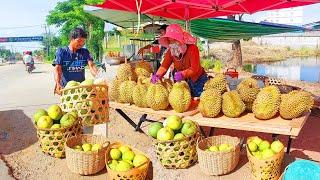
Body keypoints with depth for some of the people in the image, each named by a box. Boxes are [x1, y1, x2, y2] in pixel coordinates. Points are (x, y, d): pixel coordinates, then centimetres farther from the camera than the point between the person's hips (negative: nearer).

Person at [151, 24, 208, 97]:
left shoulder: (192, 48, -19)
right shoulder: (170, 51, -4)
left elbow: (194, 68, -28)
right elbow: (164, 66, -13)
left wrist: (182, 74, -45)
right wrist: (158, 75, -34)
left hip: (198, 80, -4)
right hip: (183, 81, 4)